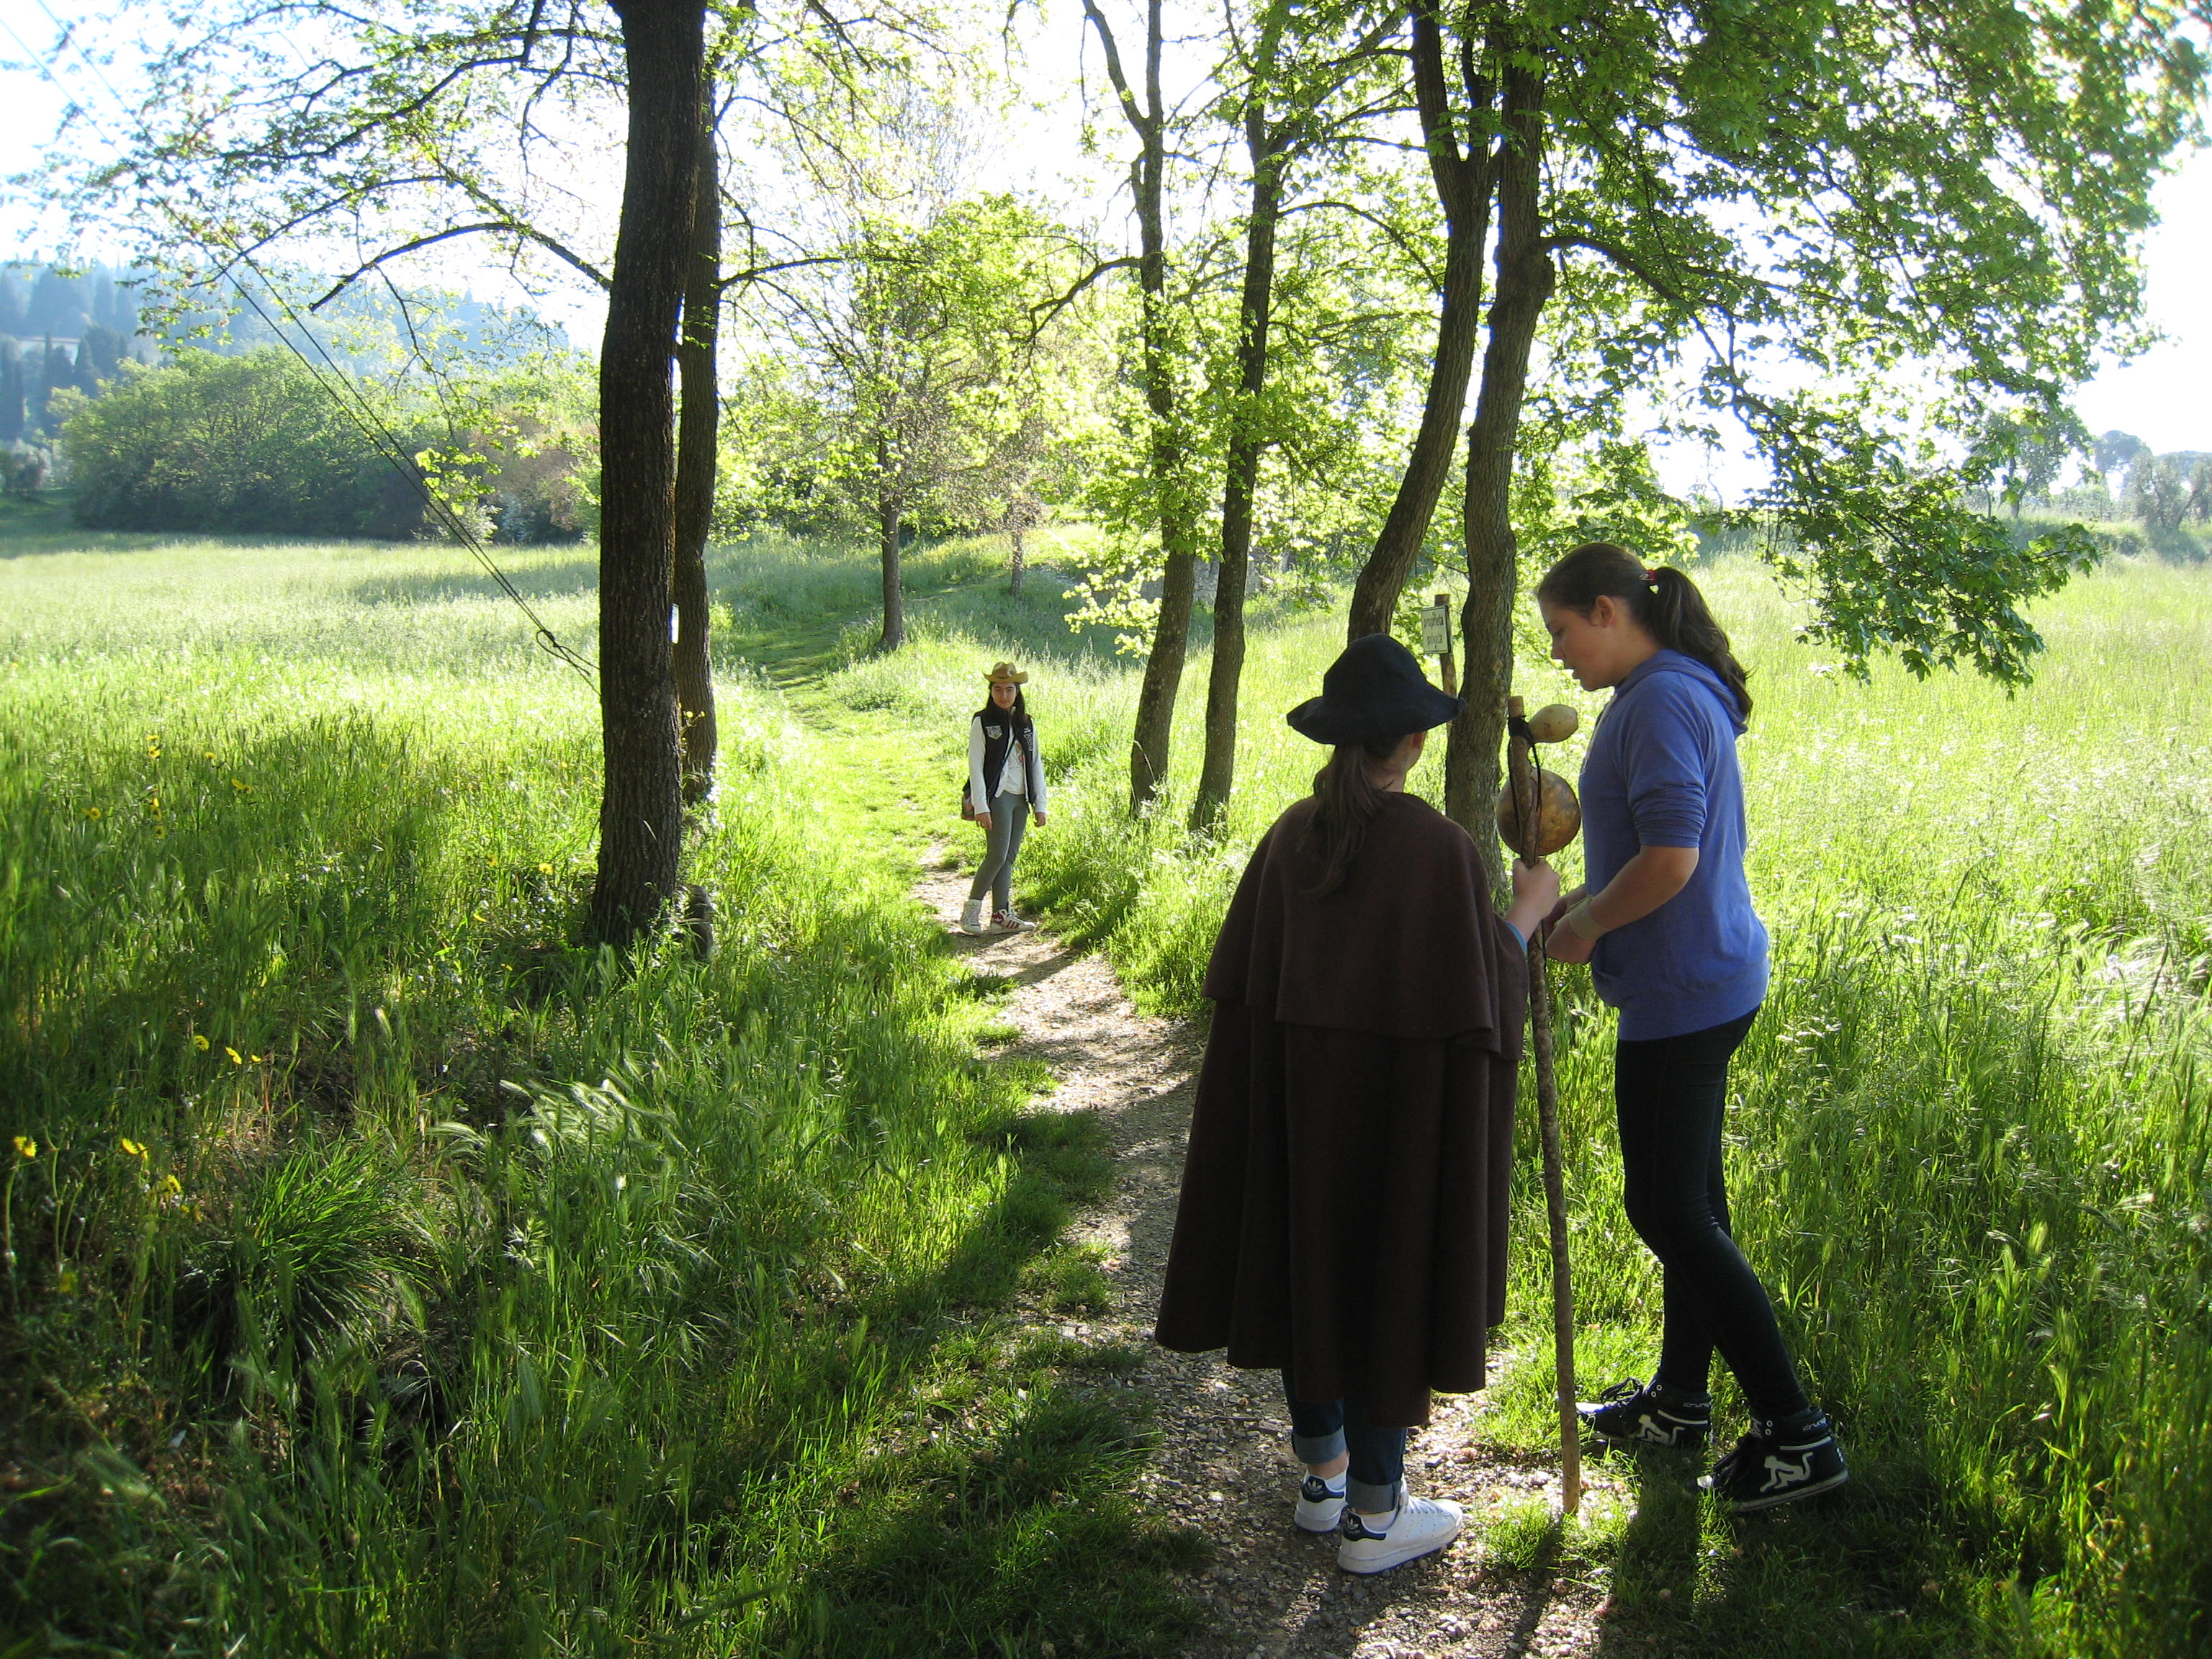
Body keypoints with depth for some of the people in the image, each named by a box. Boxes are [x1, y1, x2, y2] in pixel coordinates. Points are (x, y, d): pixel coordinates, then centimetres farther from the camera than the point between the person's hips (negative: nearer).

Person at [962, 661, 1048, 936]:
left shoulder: (1026, 724, 13)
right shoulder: (983, 722, -3)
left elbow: (1035, 765, 15)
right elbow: (975, 766, -7)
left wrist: (1040, 805, 9)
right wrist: (980, 807, -14)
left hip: (1020, 799, 6)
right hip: (996, 797, -6)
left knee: (1009, 857, 5)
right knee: (997, 855, -13)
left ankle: (1002, 916, 9)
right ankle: (970, 913, -3)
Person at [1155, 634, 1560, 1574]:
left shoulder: (1291, 836, -2)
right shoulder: (1438, 847, -17)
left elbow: (1239, 979, 2)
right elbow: (1477, 997, -14)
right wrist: (1527, 912, 1)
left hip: (1296, 1101, 5)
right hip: (1398, 1109, -5)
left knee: (1307, 1270, 17)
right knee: (1391, 1284, 7)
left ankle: (1323, 1477, 32)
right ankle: (1374, 1517, 18)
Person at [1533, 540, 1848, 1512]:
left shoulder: (1660, 702, -19)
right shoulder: (1676, 693, 13)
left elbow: (1671, 858, -28)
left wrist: (1587, 926, -13)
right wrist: (1583, 902, 12)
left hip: (1680, 992, -10)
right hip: (1708, 982, 10)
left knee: (1669, 1211, -2)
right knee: (1686, 1201, 18)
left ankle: (1796, 1434, 5)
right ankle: (1679, 1402, 32)